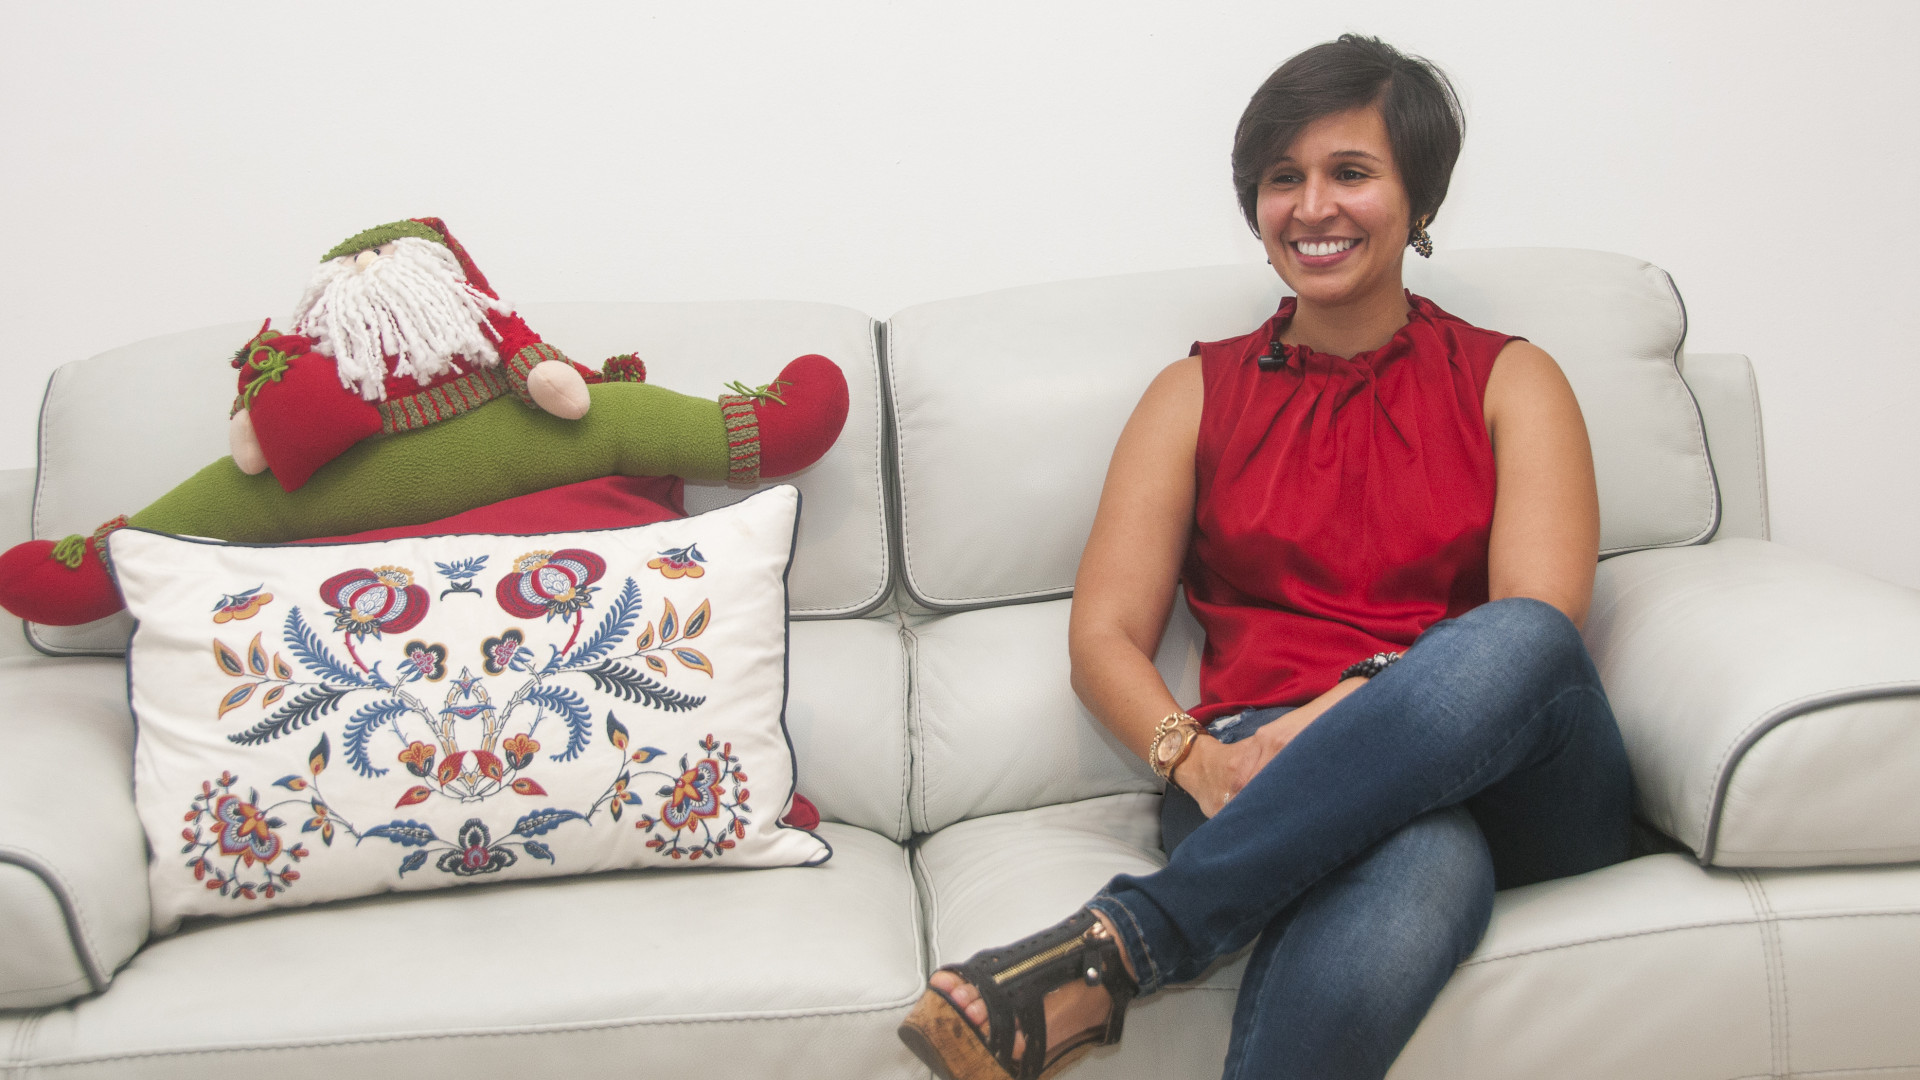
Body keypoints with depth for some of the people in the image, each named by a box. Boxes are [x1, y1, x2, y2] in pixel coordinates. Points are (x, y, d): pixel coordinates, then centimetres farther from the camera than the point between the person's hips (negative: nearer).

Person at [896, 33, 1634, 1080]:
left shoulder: (1509, 380, 15)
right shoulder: (1198, 393, 18)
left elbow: (1541, 624, -3)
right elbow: (1103, 636, 8)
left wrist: (1367, 710, -21)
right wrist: (1195, 760, -14)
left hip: (1512, 784, 2)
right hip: (1266, 786, -1)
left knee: (1515, 643, -37)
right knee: (1417, 860, -40)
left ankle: (1114, 948, -35)